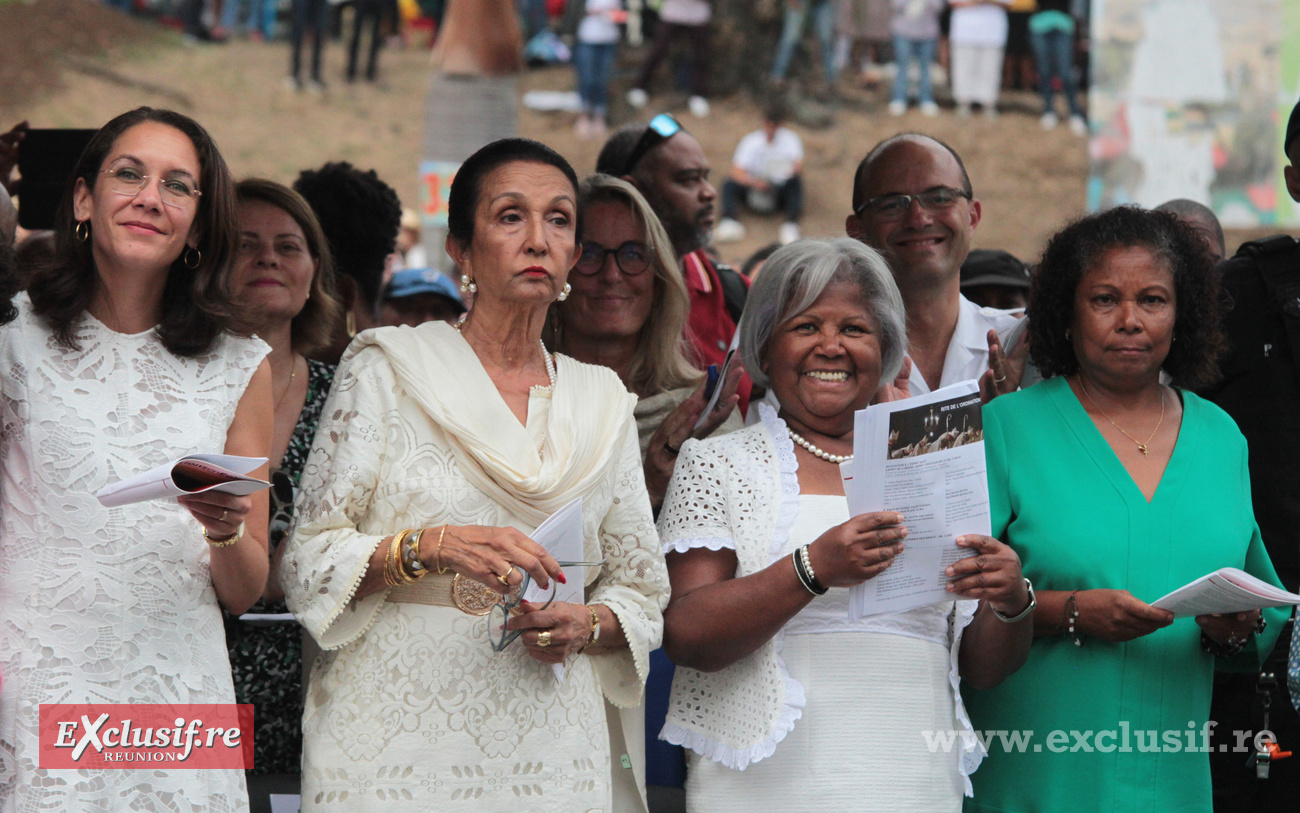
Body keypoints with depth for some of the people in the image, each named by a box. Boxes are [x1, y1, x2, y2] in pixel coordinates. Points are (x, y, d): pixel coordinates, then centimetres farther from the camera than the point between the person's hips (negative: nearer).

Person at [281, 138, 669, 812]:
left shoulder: (602, 400, 11)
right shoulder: (389, 369, 1)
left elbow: (642, 591, 14)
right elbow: (308, 562, -4)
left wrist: (586, 626, -7)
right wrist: (431, 548, -19)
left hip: (551, 753, 3)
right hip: (397, 744, -3)